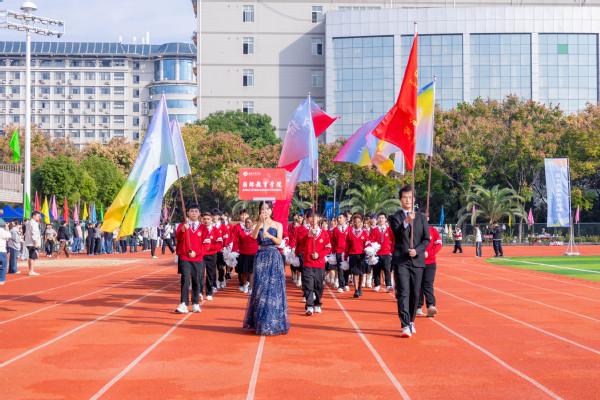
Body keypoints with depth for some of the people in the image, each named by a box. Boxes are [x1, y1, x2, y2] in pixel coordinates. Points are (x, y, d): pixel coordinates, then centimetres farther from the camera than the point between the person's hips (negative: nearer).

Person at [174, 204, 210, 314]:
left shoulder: (203, 228, 8)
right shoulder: (182, 226, 6)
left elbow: (206, 244, 3)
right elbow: (178, 237, -12)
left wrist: (196, 252, -10)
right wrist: (183, 230, -33)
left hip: (198, 259, 2)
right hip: (184, 258, -2)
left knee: (197, 282, 4)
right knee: (185, 281, -11)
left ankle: (195, 304, 15)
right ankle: (184, 305, -13)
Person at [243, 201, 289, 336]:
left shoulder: (278, 225, 6)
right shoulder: (257, 225, 7)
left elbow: (279, 241, -7)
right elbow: (254, 236, -14)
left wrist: (269, 236, -25)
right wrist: (260, 222, -26)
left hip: (274, 258, -1)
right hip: (261, 257, 1)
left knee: (274, 288, -5)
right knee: (260, 288, -2)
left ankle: (273, 322, 1)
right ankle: (259, 322, 6)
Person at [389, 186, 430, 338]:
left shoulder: (421, 218, 13)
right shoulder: (395, 217, 3)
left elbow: (427, 239, 8)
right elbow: (397, 234, -15)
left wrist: (417, 250, -9)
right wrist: (406, 222, -32)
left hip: (417, 261, 3)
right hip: (401, 261, -3)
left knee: (415, 293, 7)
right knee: (403, 293, -11)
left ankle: (411, 321, 26)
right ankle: (405, 326, -14)